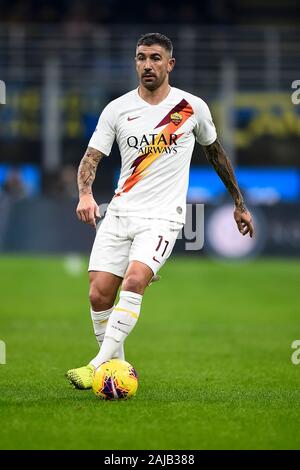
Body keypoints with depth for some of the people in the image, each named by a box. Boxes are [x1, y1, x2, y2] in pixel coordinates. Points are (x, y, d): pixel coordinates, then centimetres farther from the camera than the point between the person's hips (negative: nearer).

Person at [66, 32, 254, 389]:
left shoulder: (193, 108, 2)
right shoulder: (117, 109, 3)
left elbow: (215, 152, 17)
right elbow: (92, 157, 0)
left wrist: (239, 204, 23)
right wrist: (85, 194, -22)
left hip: (162, 216, -3)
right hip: (120, 212, 3)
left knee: (134, 281, -26)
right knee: (99, 293, -7)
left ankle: (98, 367, -29)